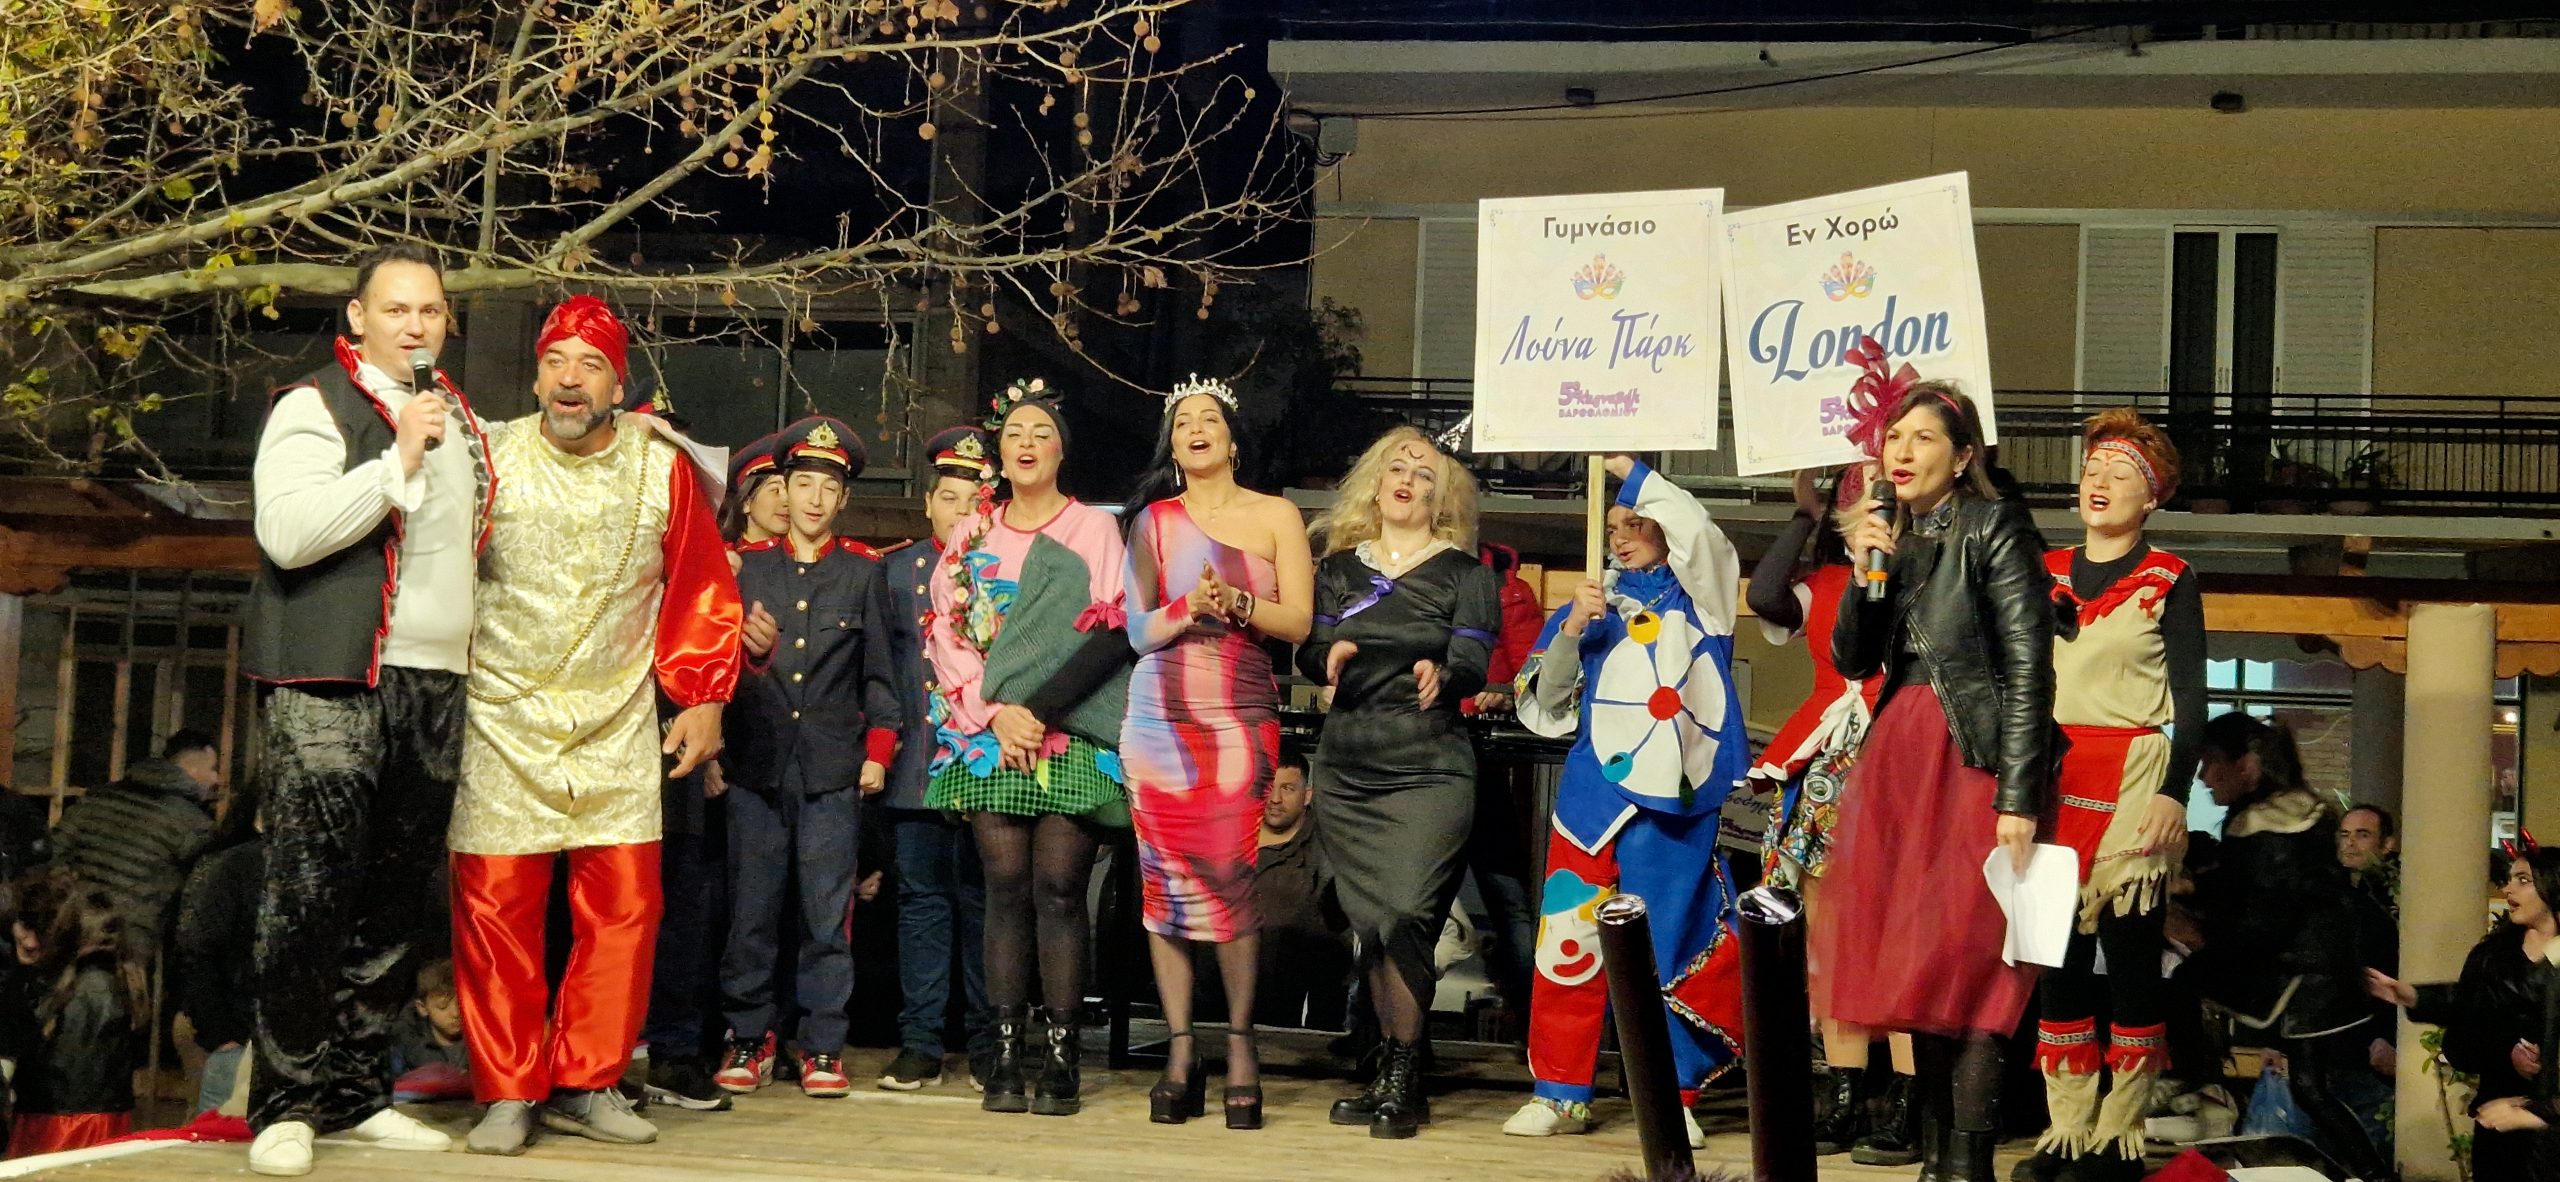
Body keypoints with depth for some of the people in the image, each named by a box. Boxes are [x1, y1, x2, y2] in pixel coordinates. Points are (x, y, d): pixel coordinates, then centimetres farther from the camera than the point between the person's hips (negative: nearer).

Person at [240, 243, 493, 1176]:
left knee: (399, 905, 8)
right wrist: (398, 460, -19)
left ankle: (355, 1095, 16)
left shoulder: (461, 423, 20)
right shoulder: (315, 408, -3)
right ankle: (287, 1106, -3)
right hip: (334, 687, -7)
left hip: (434, 687, 7)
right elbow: (288, 531, -17)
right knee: (310, 897, -9)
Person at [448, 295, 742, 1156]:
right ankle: (508, 1094, 7)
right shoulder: (491, 457, -1)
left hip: (620, 729, 2)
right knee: (496, 907, -3)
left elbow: (703, 590, 9)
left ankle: (585, 1084, 12)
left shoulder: (663, 467, 3)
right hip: (502, 725, -1)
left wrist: (703, 697, 5)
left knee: (623, 905, 0)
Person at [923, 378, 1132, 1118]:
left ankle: (1063, 1058, -6)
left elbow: (1108, 633, -2)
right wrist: (995, 713, -6)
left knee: (1058, 885, -8)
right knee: (1007, 885, -3)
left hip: (1072, 738, -2)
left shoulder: (1094, 529, 8)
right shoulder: (970, 536, 15)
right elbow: (947, 635, 8)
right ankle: (1006, 1056, -2)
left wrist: (1037, 711, -11)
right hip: (989, 733, 2)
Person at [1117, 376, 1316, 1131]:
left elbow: (1298, 621, 2)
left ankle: (1241, 1045, -4)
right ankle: (1180, 1050, 1)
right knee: (1164, 878, -3)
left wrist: (1237, 602, -14)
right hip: (1161, 715, 2)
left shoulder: (1275, 516, 9)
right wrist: (1187, 609, -11)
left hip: (1241, 716, -2)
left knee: (1231, 876, -11)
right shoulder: (1154, 520, 12)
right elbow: (1138, 631, 8)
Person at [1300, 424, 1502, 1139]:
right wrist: (1329, 655, -15)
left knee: (1405, 914, -14)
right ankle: (1395, 1071, 13)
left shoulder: (1463, 572, 5)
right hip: (1345, 768, 4)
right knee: (1368, 922, 3)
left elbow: (1473, 663, -5)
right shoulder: (1338, 566, 15)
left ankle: (1402, 1078, -5)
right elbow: (1305, 650, 9)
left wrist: (1440, 674, -28)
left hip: (1428, 767, -4)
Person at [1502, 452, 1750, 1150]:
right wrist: (1571, 632, -3)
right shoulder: (1592, 605, 16)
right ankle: (1561, 1092, 5)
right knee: (1570, 939, -3)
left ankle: (1673, 1097, 8)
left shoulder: (1696, 595, 10)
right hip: (1594, 792, 2)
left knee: (1667, 943, -2)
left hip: (1674, 797, -2)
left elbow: (1699, 533, -12)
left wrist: (1628, 469, -8)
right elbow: (1545, 711, 12)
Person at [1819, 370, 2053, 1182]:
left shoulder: (1994, 529, -6)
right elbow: (1855, 662, 13)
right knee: (1911, 954, 7)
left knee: (1968, 950, -11)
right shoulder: (1893, 537, 14)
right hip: (1898, 754, 7)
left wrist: (2018, 798, -18)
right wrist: (1864, 572, -4)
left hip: (1972, 757, -7)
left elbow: (2030, 667, -12)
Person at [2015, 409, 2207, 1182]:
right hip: (2051, 783, 4)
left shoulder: (2168, 581, 4)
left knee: (2131, 954, -4)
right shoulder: (2046, 575, 15)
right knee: (2058, 953, 2)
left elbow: (2190, 700, 0)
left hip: (2134, 781, -4)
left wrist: (2174, 793, -12)